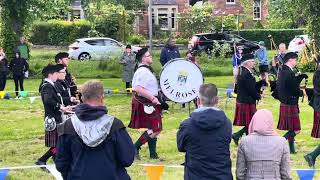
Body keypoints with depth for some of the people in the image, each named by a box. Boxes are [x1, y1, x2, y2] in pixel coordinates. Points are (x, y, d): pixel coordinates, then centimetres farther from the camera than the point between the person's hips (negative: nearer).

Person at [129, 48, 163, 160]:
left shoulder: (147, 70, 14)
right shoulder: (142, 71, -19)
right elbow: (138, 89, -29)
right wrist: (152, 98, -26)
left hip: (150, 103, 11)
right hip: (146, 104, -11)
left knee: (154, 129, 13)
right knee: (155, 130, -10)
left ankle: (153, 155, 19)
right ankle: (135, 148, -2)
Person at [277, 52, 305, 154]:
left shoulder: (281, 72, 8)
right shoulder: (290, 73, -21)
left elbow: (278, 87, 18)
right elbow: (295, 90, -20)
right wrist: (302, 92, -1)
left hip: (284, 103, 10)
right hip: (290, 105, -10)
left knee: (291, 129, 19)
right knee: (296, 130, -5)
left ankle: (291, 148, 25)